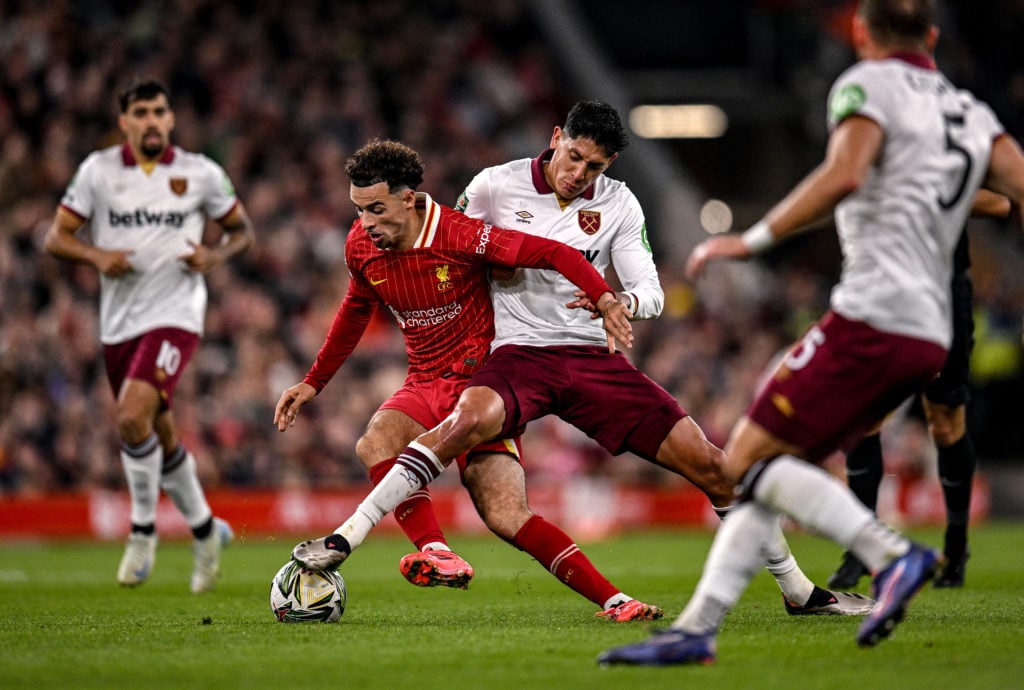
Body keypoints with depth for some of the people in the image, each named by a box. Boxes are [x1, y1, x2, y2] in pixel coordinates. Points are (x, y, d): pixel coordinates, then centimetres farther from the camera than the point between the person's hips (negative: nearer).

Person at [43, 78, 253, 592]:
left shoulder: (201, 173, 0)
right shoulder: (98, 170, 2)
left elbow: (241, 229, 12)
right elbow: (56, 238, 3)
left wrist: (217, 256, -10)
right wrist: (97, 256, -16)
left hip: (175, 317, -3)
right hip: (118, 324, 3)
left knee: (132, 417, -24)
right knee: (162, 439, 13)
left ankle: (143, 529, -5)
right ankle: (204, 528, 35)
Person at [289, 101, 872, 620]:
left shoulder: (619, 205, 5)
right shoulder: (495, 187, -2)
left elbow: (652, 293, 1)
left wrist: (622, 302, -22)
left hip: (592, 356, 3)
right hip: (517, 354, -3)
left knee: (712, 465, -3)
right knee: (473, 417, -40)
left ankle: (799, 591, 16)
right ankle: (344, 540, -40)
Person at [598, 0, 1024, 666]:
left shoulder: (868, 85, 0)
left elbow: (844, 174, -18)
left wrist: (753, 239, -15)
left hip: (870, 317, -8)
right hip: (930, 336, 8)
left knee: (747, 460, -7)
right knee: (768, 468, 10)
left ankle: (890, 553, -18)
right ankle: (696, 627, 5)